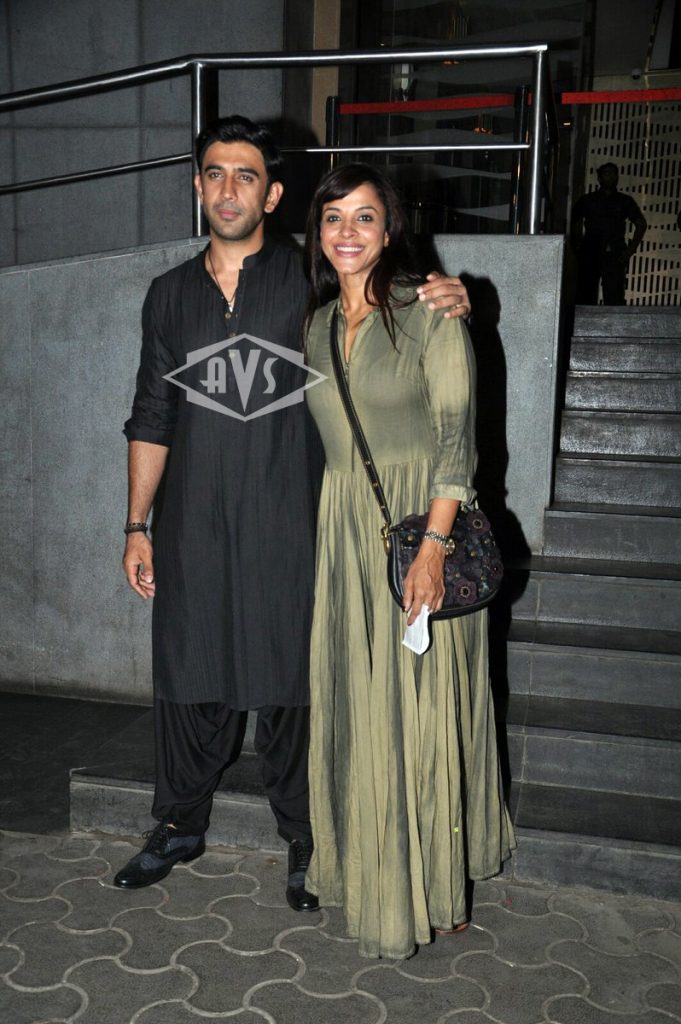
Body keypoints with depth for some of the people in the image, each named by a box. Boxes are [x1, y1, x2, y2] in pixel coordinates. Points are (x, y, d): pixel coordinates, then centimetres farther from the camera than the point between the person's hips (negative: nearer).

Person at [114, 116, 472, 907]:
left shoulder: (310, 282, 0)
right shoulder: (170, 295, 10)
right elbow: (152, 419, 12)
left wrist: (446, 301, -15)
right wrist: (137, 526, 9)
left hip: (285, 524, -3)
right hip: (192, 525, 3)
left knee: (290, 684, 6)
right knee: (189, 678, 13)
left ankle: (305, 840, 26)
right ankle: (181, 825, 34)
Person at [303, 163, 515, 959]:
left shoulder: (429, 312, -6)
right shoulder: (315, 323, 11)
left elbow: (457, 437, -11)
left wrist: (433, 546, -20)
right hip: (344, 529, 5)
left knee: (421, 705, 2)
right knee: (351, 702, 11)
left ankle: (431, 885, 20)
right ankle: (361, 866, 29)